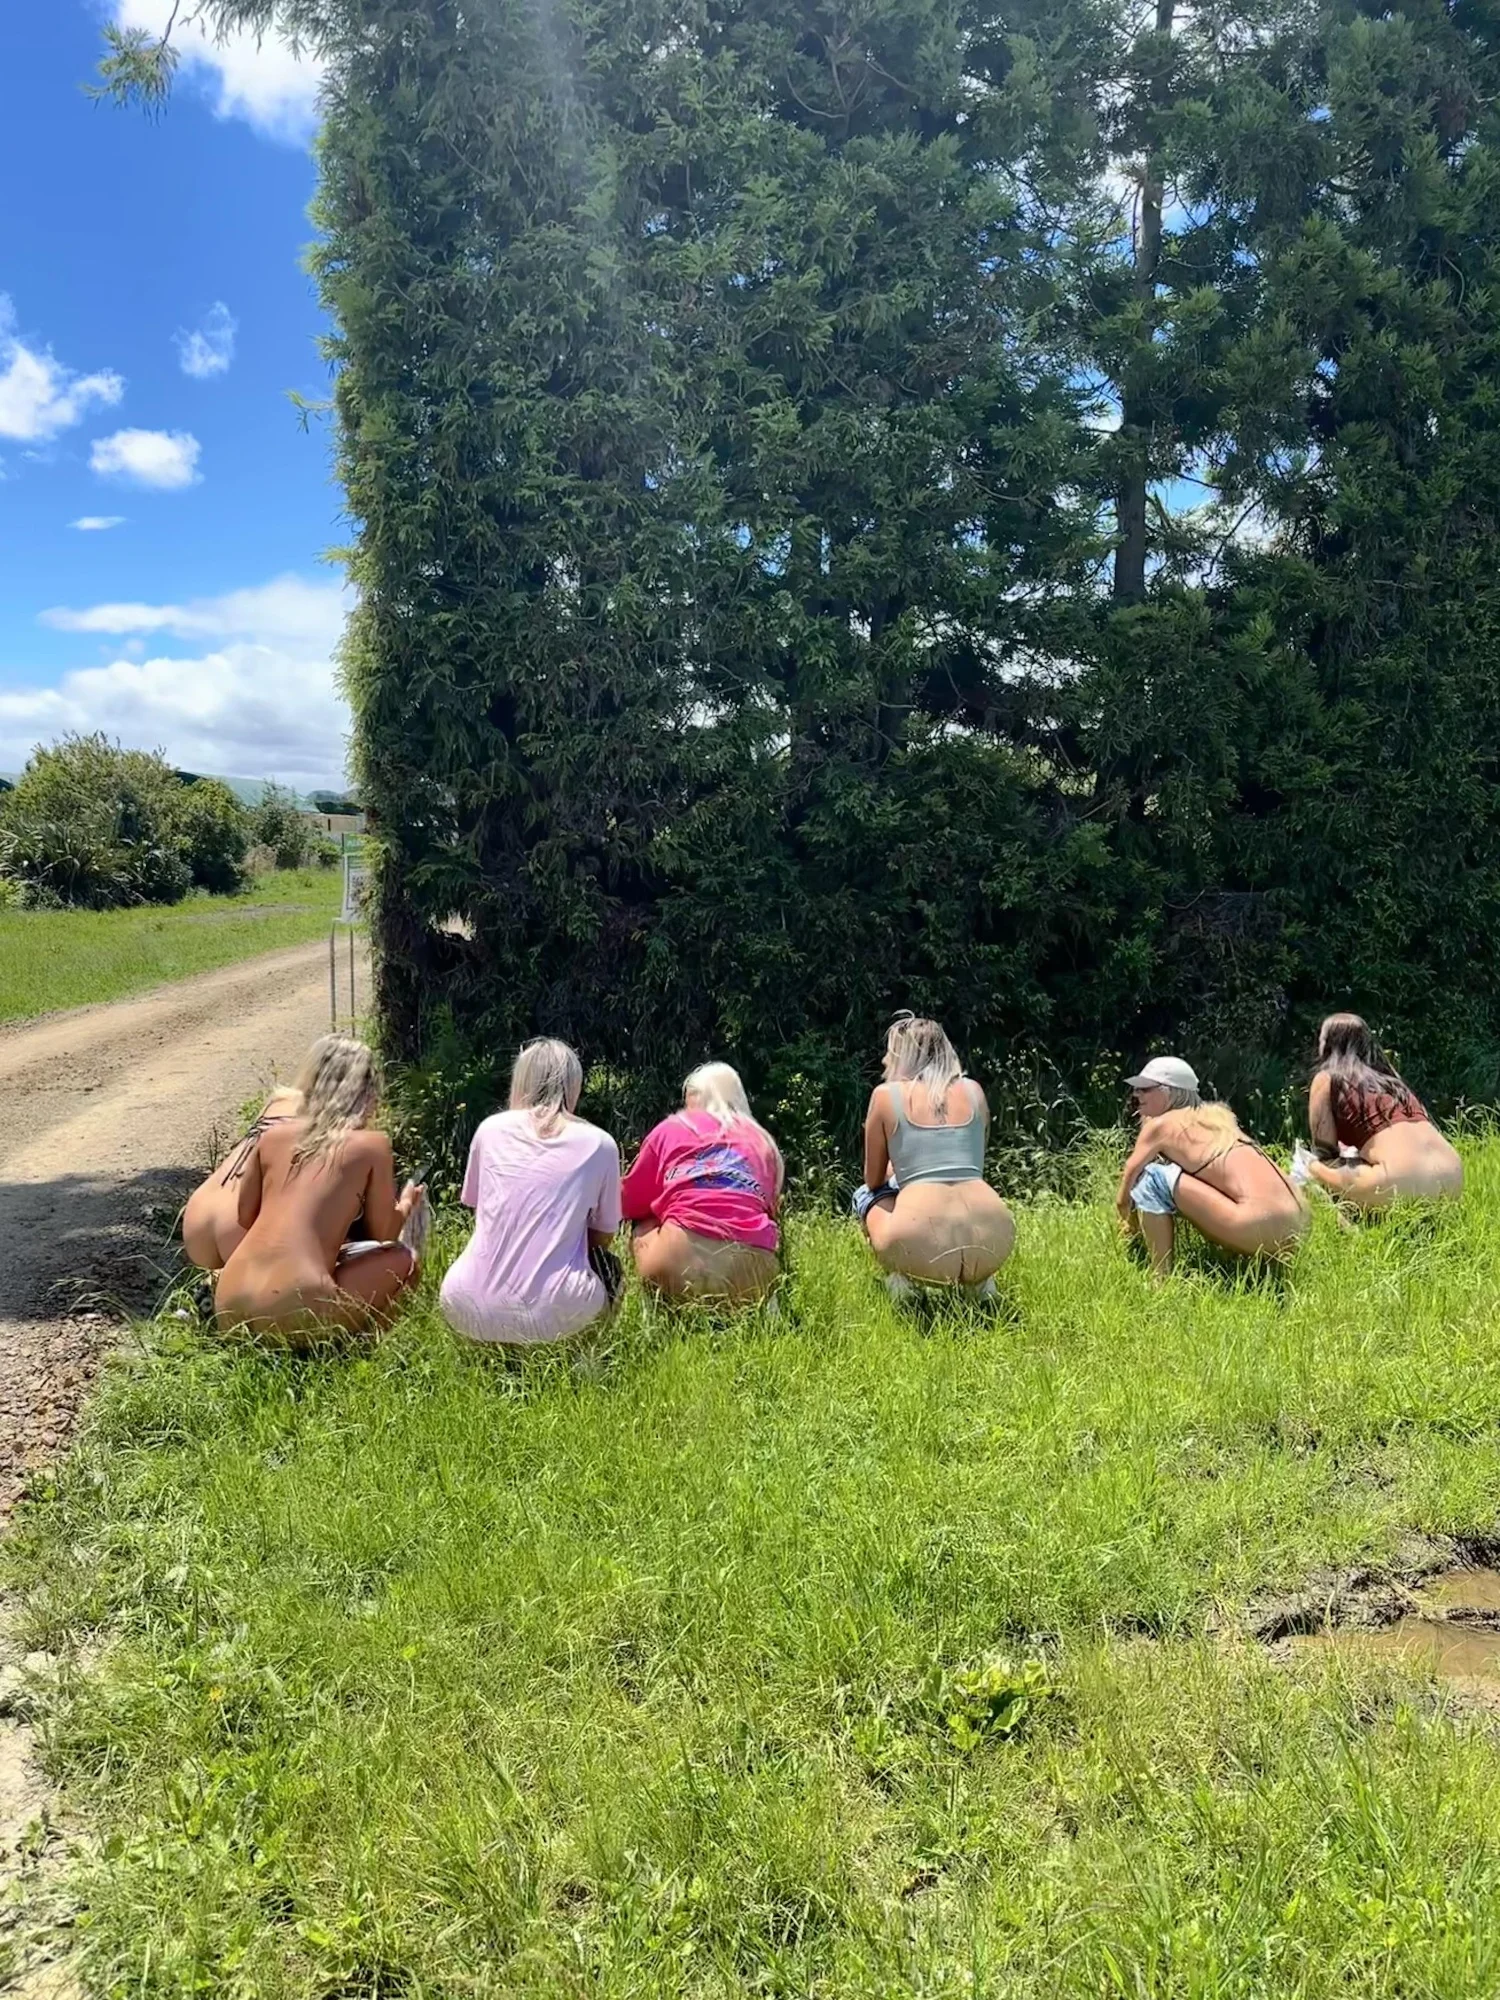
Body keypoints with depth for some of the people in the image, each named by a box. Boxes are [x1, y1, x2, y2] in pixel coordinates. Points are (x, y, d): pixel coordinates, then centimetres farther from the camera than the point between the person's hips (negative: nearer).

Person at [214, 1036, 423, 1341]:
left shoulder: (272, 1134, 12)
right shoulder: (371, 1144, 0)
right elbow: (384, 1233, 9)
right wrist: (406, 1205, 31)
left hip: (231, 1305, 6)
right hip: (291, 1313, -6)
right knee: (403, 1258, 16)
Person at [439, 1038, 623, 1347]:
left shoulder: (490, 1129, 9)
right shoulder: (599, 1144, 3)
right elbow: (602, 1236, 13)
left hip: (470, 1310, 2)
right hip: (551, 1313, -2)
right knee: (607, 1267, 31)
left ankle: (499, 1343, 15)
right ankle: (549, 1343, 12)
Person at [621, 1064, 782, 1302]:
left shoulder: (671, 1128, 16)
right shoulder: (764, 1142, 23)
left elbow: (630, 1204, 22)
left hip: (684, 1259, -3)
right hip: (755, 1270, 3)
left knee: (643, 1226, 26)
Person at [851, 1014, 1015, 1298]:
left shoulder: (886, 1094, 6)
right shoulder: (973, 1090, 15)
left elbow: (874, 1180, 17)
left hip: (923, 1248, -3)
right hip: (991, 1242, 3)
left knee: (865, 1195, 30)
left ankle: (897, 1275, 8)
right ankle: (981, 1275, 17)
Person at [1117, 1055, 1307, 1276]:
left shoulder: (1160, 1125, 4)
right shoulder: (1215, 1114, 24)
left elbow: (1123, 1198, 12)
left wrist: (1132, 1226, 33)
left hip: (1261, 1228, -9)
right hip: (1294, 1226, 9)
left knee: (1151, 1177, -3)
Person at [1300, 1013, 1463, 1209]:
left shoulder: (1326, 1080, 9)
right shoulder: (1389, 1076, 27)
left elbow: (1325, 1152, 9)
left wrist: (1312, 1166, 29)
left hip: (1403, 1184, -7)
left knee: (1311, 1166, 11)